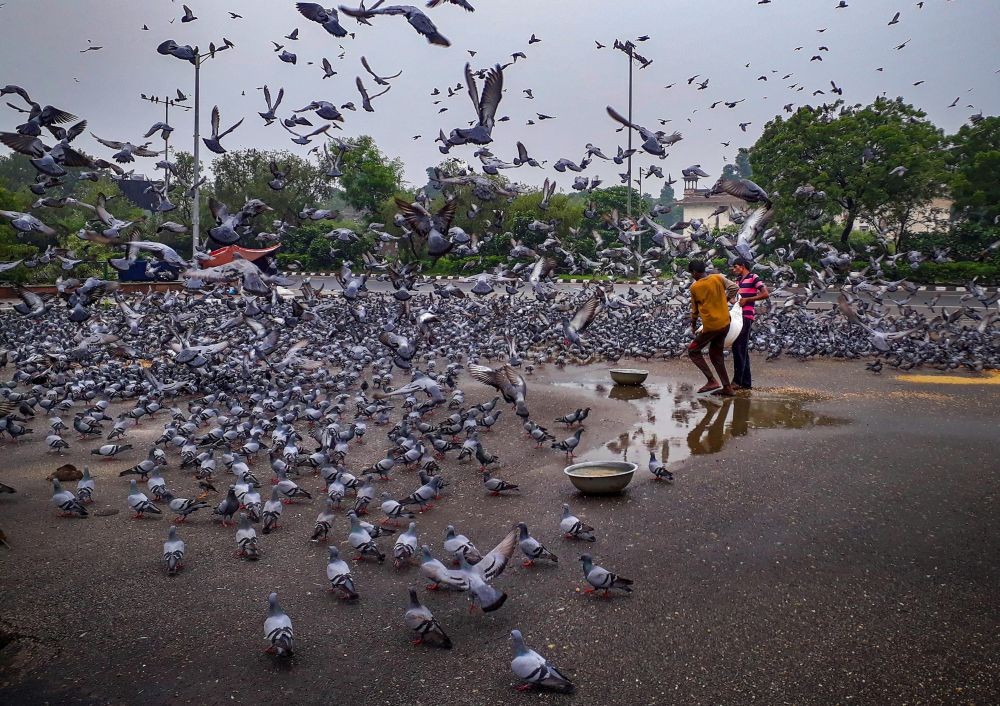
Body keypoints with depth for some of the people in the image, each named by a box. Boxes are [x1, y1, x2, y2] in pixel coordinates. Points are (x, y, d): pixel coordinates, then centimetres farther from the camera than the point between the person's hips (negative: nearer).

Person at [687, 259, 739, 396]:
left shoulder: (694, 287, -7)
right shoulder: (718, 278, 2)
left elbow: (695, 309, 3)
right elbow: (734, 287, -2)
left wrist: (693, 326, 18)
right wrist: (725, 300, 14)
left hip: (711, 326, -6)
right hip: (725, 323, 6)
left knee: (693, 350, 9)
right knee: (716, 354, 17)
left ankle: (712, 381, -2)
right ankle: (727, 388, 15)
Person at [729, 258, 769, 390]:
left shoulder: (753, 278, -5)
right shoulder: (738, 280, 18)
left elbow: (765, 294, -12)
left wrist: (747, 299, -14)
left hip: (746, 317, -8)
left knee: (738, 348, -11)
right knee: (743, 350, 8)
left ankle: (737, 381, -10)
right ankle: (745, 382, 11)